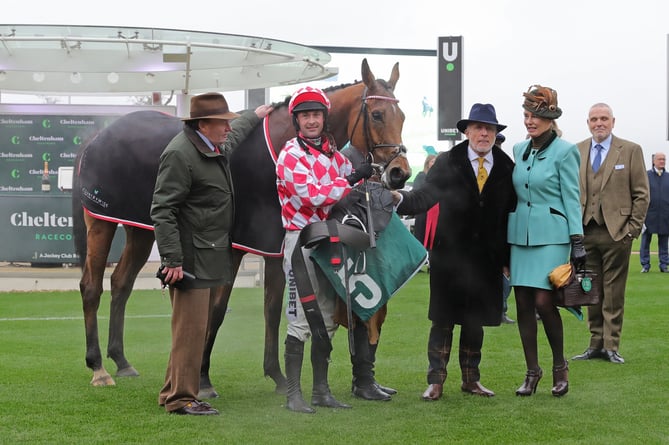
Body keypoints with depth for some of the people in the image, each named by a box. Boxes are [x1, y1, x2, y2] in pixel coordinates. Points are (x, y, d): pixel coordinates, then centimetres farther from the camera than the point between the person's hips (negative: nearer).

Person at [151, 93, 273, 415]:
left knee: (192, 326, 14)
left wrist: (255, 116, 54)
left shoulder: (215, 147, 13)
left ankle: (173, 392, 23)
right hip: (191, 256, -10)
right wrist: (172, 261, -25)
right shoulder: (180, 155, -17)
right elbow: (162, 211, -21)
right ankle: (181, 398, 1)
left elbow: (236, 134, 40)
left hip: (208, 253, 10)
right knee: (190, 327, -6)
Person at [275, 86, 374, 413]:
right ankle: (293, 395, -1)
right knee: (301, 319, -7)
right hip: (302, 239, -7)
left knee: (328, 319, 11)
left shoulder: (333, 153, 11)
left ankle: (321, 391, 20)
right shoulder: (290, 155, -11)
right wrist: (352, 180, -16)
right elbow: (313, 195, -22)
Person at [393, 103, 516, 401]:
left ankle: (471, 379, 24)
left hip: (486, 259, 2)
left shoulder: (506, 168, 3)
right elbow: (425, 195, -12)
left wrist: (507, 258, 4)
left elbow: (510, 215, 5)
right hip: (450, 254, -2)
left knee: (476, 320, 12)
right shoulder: (447, 163, -3)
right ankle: (436, 381, 10)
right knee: (443, 320, 3)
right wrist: (401, 199, -34)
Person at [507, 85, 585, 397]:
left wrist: (577, 242, -10)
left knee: (543, 301, -12)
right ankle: (532, 371, 14)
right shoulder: (519, 150, 12)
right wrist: (505, 235, 15)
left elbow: (571, 199, -6)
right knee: (523, 303, 4)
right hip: (520, 235, 6)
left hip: (551, 236, -6)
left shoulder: (564, 151, -5)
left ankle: (559, 366, 8)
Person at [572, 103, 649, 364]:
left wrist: (633, 228, -6)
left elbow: (641, 194, 1)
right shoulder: (576, 152, 10)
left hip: (617, 233, -3)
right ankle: (596, 344, 13)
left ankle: (611, 346, 6)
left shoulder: (631, 151, 2)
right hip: (585, 233, 3)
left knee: (613, 293, 0)